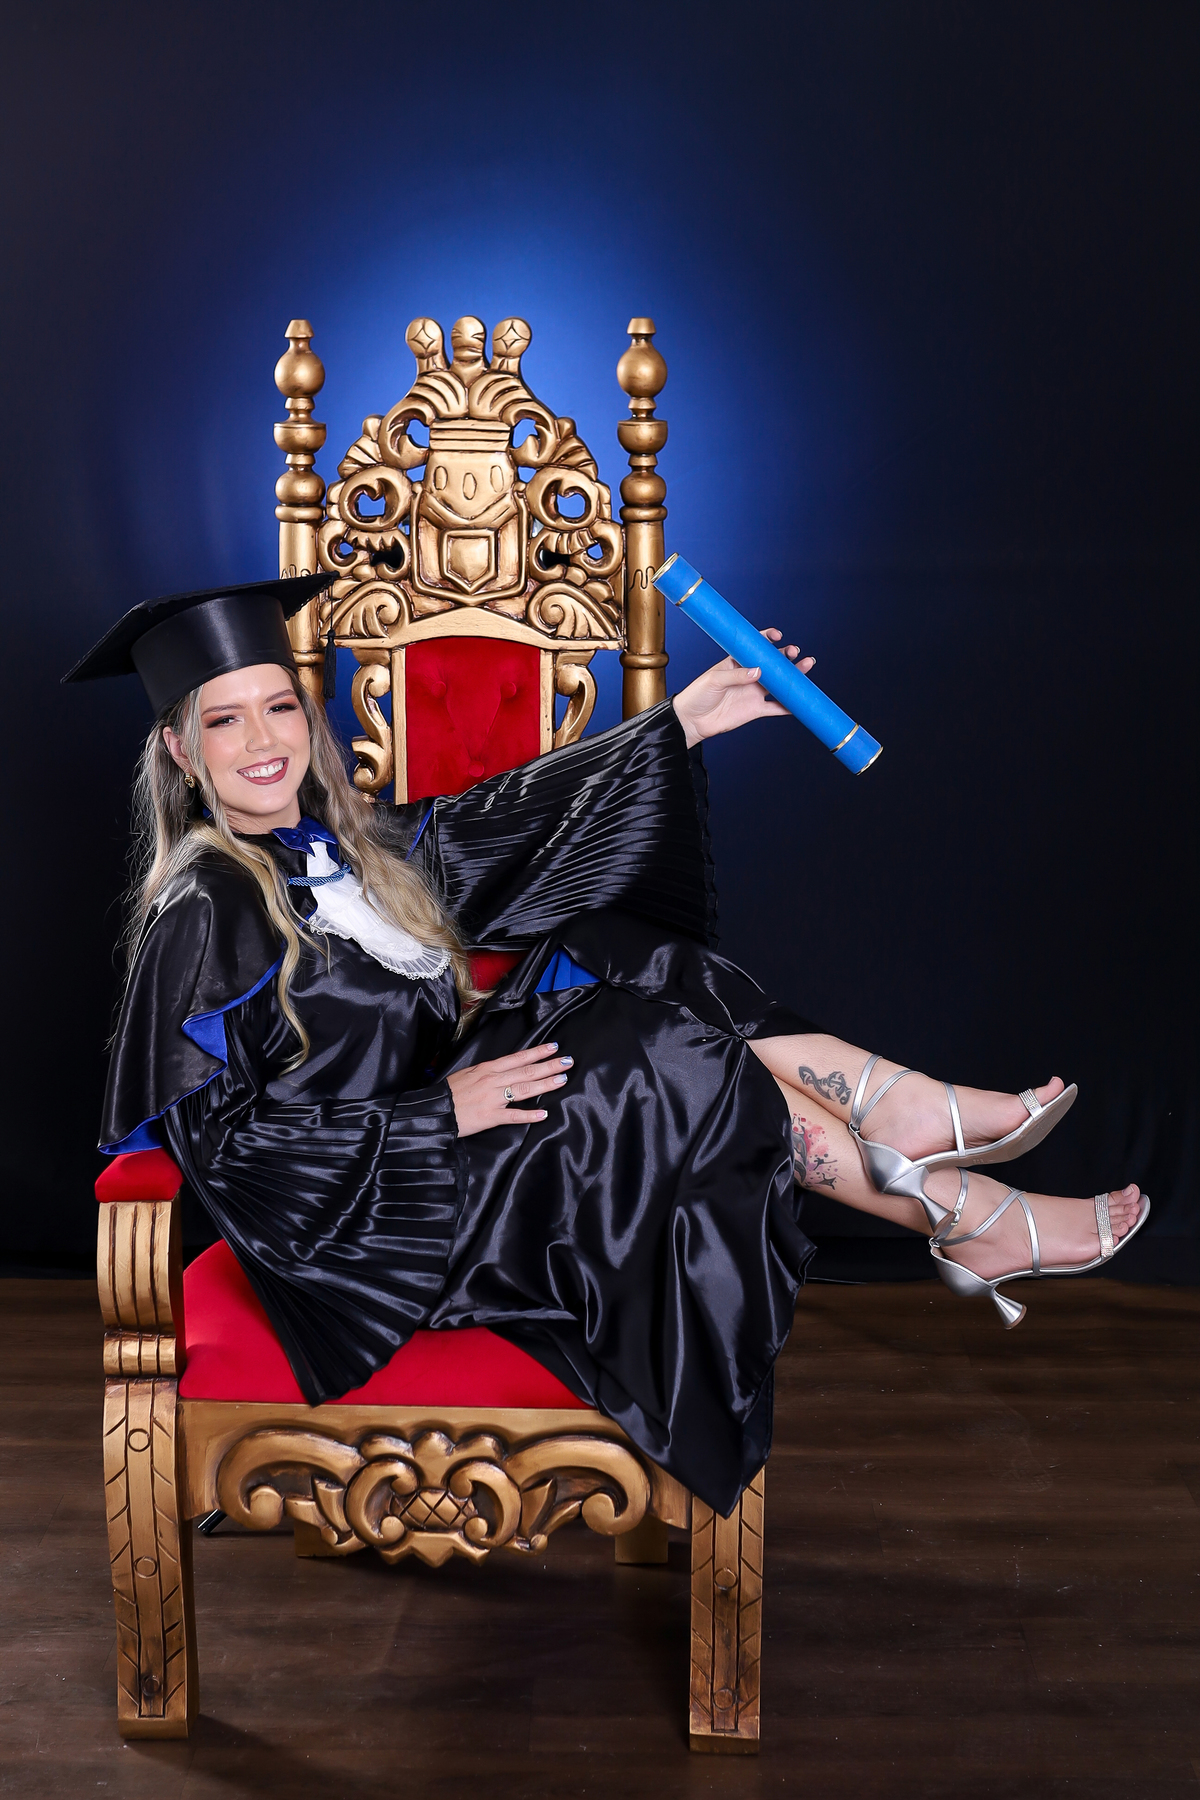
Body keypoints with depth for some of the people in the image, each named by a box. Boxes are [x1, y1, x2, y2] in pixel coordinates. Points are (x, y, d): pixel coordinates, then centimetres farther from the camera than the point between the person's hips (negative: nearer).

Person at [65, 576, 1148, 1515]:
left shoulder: (327, 832, 6)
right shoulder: (204, 911, -18)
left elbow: (488, 833, 9)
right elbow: (211, 1135, -20)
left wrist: (682, 724, 7)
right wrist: (437, 1114, -23)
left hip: (425, 1113, 8)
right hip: (367, 1211, -8)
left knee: (621, 961, -3)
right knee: (665, 1071, -17)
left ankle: (909, 1113, -7)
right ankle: (965, 1219, -8)